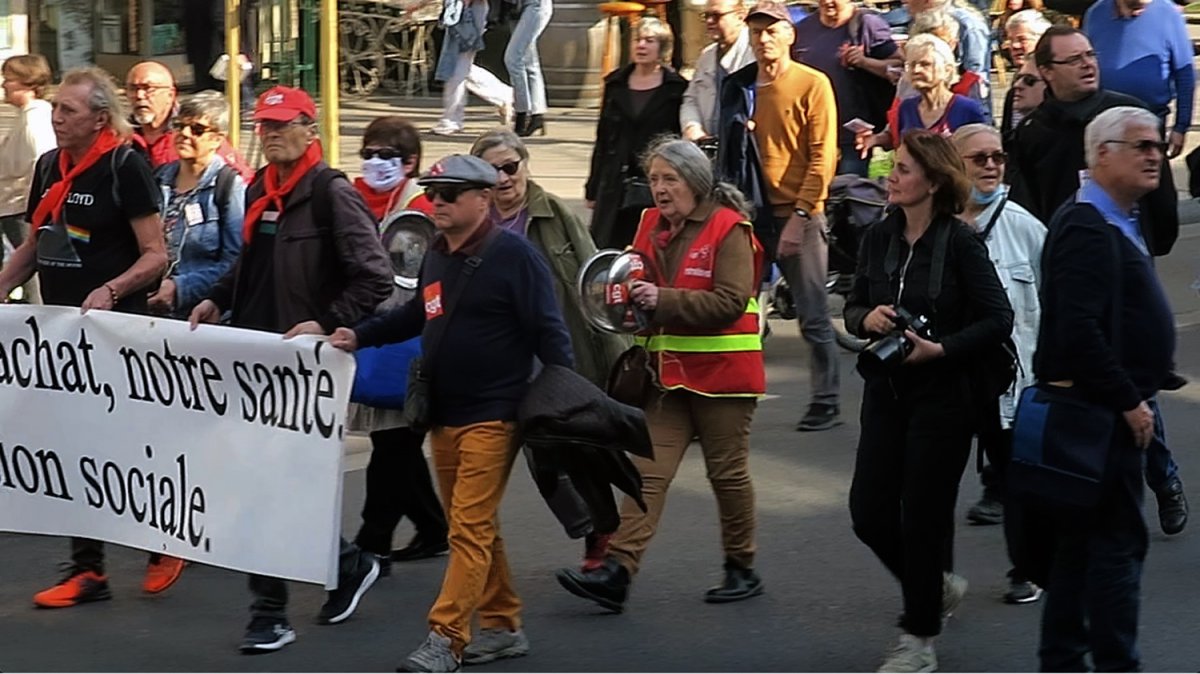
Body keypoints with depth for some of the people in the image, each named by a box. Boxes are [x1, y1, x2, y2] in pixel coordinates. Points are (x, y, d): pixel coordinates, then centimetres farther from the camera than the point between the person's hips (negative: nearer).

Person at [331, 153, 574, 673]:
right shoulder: (437, 256, 12)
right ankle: (503, 627, 23)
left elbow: (547, 332, -12)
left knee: (470, 527, -11)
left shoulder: (513, 255, -11)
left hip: (493, 415, -8)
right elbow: (417, 317, 27)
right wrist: (360, 336, 15)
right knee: (474, 527, 13)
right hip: (442, 415, 8)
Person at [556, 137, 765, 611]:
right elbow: (644, 288, 23)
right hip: (668, 372, 6)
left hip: (722, 373, -6)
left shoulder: (729, 229, -10)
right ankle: (617, 572, -12)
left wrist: (663, 300, -26)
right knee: (649, 470, -4)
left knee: (727, 471, 6)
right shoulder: (651, 225, 10)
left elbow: (731, 301, -20)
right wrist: (631, 293, -1)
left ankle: (742, 569, 22)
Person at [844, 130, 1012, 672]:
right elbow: (854, 307, 12)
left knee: (924, 516, 0)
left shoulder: (960, 243, -12)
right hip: (886, 390, 6)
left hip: (942, 394, -6)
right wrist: (866, 318, -10)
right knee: (868, 510, 4)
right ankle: (938, 586, 31)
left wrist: (940, 349, -21)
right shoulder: (879, 237, 3)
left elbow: (998, 319, -13)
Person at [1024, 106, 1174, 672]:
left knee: (1079, 541, 13)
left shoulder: (1120, 223, 16)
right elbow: (1079, 330, -26)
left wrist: (1139, 397, 17)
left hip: (1117, 408, 10)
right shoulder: (1087, 228, -18)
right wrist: (1129, 402, -21)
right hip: (1102, 413, -10)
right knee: (1119, 540, -6)